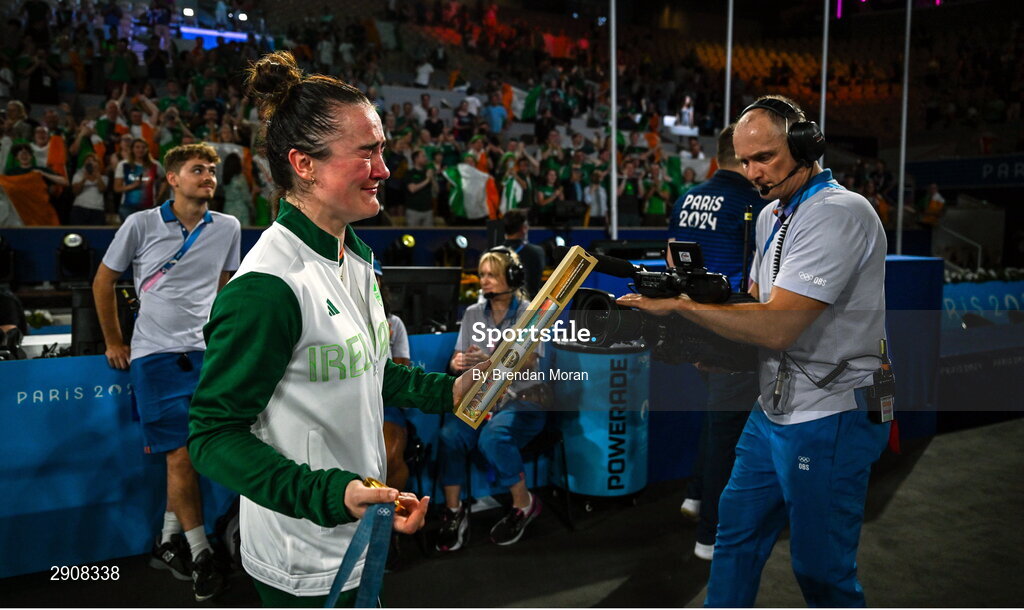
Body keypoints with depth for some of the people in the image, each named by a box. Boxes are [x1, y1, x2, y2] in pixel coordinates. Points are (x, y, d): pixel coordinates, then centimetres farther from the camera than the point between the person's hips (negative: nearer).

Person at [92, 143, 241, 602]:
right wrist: (113, 342, 10)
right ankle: (200, 554, 6)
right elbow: (103, 281, 9)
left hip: (206, 353, 3)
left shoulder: (228, 228, 5)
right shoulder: (141, 224, -1)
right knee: (179, 454, -5)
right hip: (154, 354, -3)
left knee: (183, 452, 6)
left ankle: (168, 541, 23)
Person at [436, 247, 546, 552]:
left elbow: (526, 364, -13)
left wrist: (488, 361, -31)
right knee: (449, 435, -27)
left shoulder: (530, 313, -1)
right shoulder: (473, 313, 12)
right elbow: (457, 360, 10)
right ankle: (453, 511, -10)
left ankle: (523, 504, -8)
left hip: (521, 400, -3)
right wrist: (458, 364, -16)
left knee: (492, 437, -33)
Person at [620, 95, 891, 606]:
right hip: (773, 407, 9)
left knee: (820, 567, 6)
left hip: (829, 418, -9)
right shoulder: (771, 215, 11)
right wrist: (711, 345, -1)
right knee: (736, 531, 19)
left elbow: (777, 327, -28)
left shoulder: (838, 214, -20)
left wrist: (680, 304, -21)